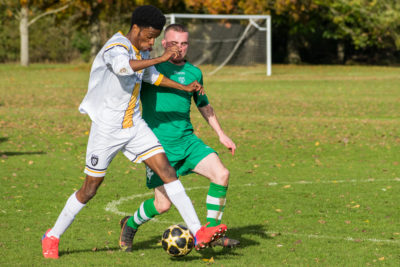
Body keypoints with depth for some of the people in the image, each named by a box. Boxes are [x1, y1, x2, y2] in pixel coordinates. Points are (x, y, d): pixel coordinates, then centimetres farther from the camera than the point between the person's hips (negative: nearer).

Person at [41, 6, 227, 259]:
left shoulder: (142, 50, 8)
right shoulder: (116, 48, -19)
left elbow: (151, 75, 28)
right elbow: (124, 67, -43)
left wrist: (185, 87, 25)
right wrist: (161, 58, -42)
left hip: (135, 125, 7)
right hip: (107, 130, -7)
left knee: (167, 171, -8)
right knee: (90, 189, 2)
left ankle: (198, 233, -11)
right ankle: (53, 236, 22)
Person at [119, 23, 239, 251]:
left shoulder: (194, 73, 11)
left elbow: (203, 104, 26)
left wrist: (221, 134, 24)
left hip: (187, 140, 5)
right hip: (158, 144, -5)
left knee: (221, 173, -16)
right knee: (163, 204, -7)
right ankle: (131, 224, 24)